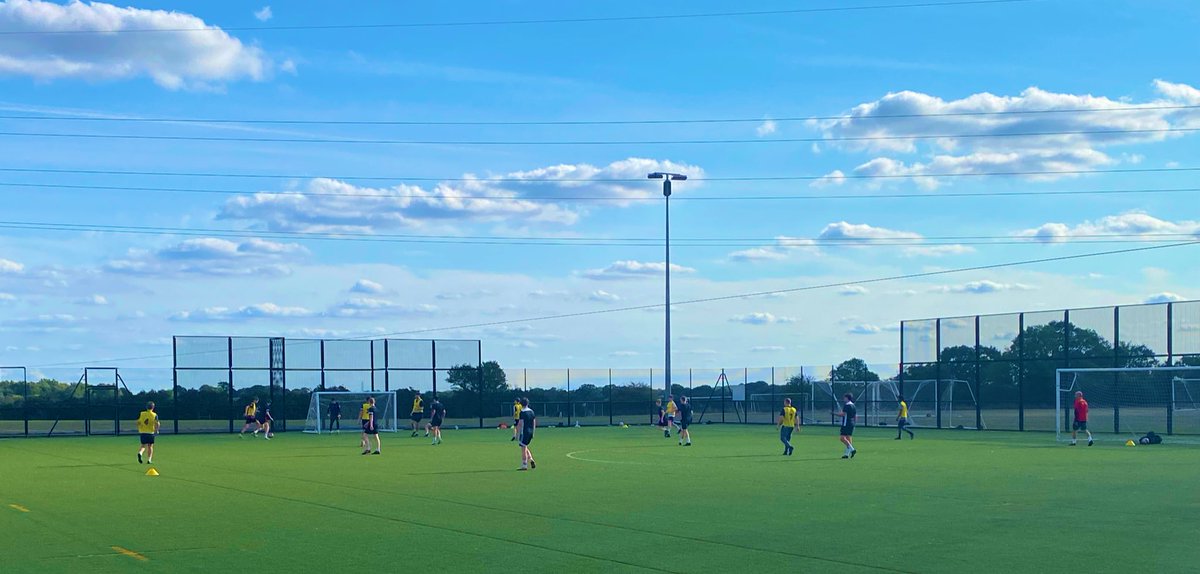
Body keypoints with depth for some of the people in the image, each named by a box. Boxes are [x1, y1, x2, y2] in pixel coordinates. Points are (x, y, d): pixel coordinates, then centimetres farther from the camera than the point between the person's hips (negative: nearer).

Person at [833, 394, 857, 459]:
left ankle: (852, 449, -21)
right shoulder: (853, 405, 15)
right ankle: (846, 453, 6)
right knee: (849, 438, 7)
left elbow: (843, 414, -18)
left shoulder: (847, 405, -12)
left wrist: (834, 414, -8)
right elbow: (855, 416, 18)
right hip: (852, 424, 9)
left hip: (846, 424, -9)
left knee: (843, 438, -11)